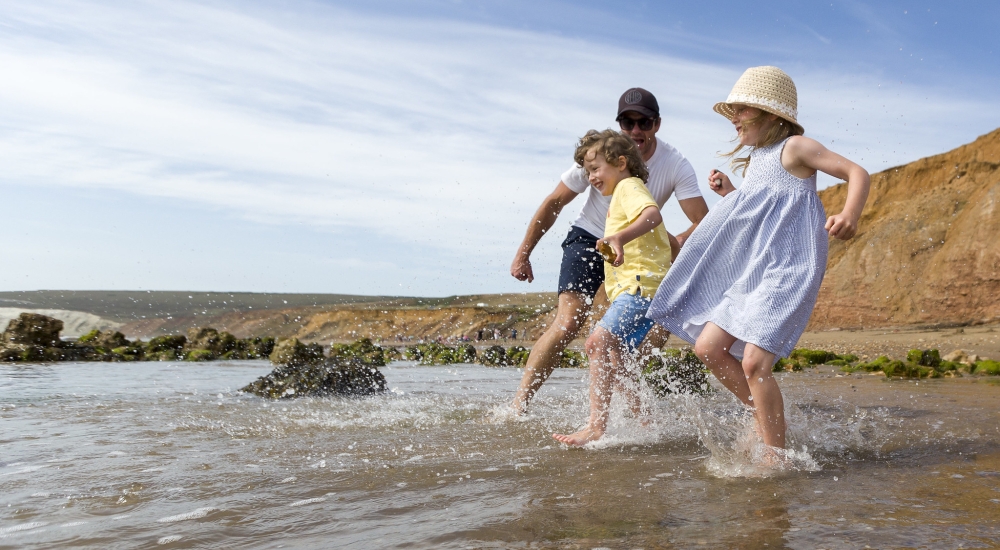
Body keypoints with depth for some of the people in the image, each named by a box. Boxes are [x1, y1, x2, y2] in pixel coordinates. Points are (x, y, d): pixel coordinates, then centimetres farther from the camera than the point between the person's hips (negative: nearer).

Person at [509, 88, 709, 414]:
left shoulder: (677, 166, -17)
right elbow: (554, 203, -9)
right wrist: (523, 254, -5)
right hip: (588, 240, -3)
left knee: (658, 333, -5)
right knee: (568, 325, -20)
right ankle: (517, 408, -14)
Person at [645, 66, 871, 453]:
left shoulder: (794, 147, -3)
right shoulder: (755, 160, 21)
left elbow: (857, 173, -8)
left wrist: (850, 214, -27)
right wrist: (728, 193, 14)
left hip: (788, 270, -9)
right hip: (753, 272, 9)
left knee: (754, 362, -19)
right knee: (708, 346, 2)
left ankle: (776, 457, -7)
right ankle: (763, 417, 17)